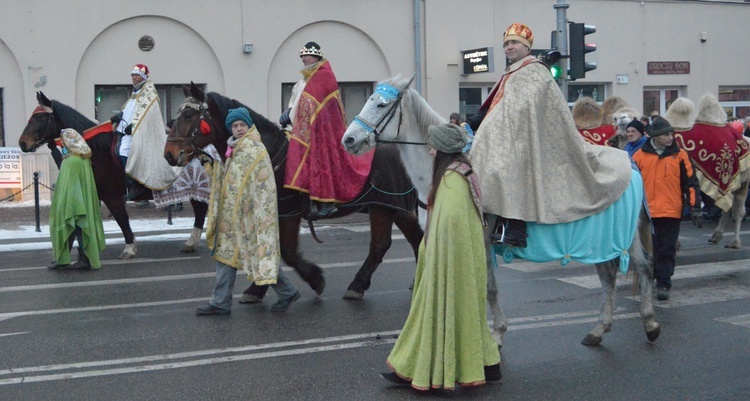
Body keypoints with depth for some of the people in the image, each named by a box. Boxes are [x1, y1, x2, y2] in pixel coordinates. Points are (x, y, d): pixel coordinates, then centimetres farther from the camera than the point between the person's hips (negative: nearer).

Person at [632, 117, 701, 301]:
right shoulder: (640, 155, 2)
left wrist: (695, 208, -3)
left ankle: (663, 285, 7)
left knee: (667, 251, 1)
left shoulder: (680, 155, 1)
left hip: (671, 212, -1)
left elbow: (691, 183, 2)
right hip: (646, 212, 1)